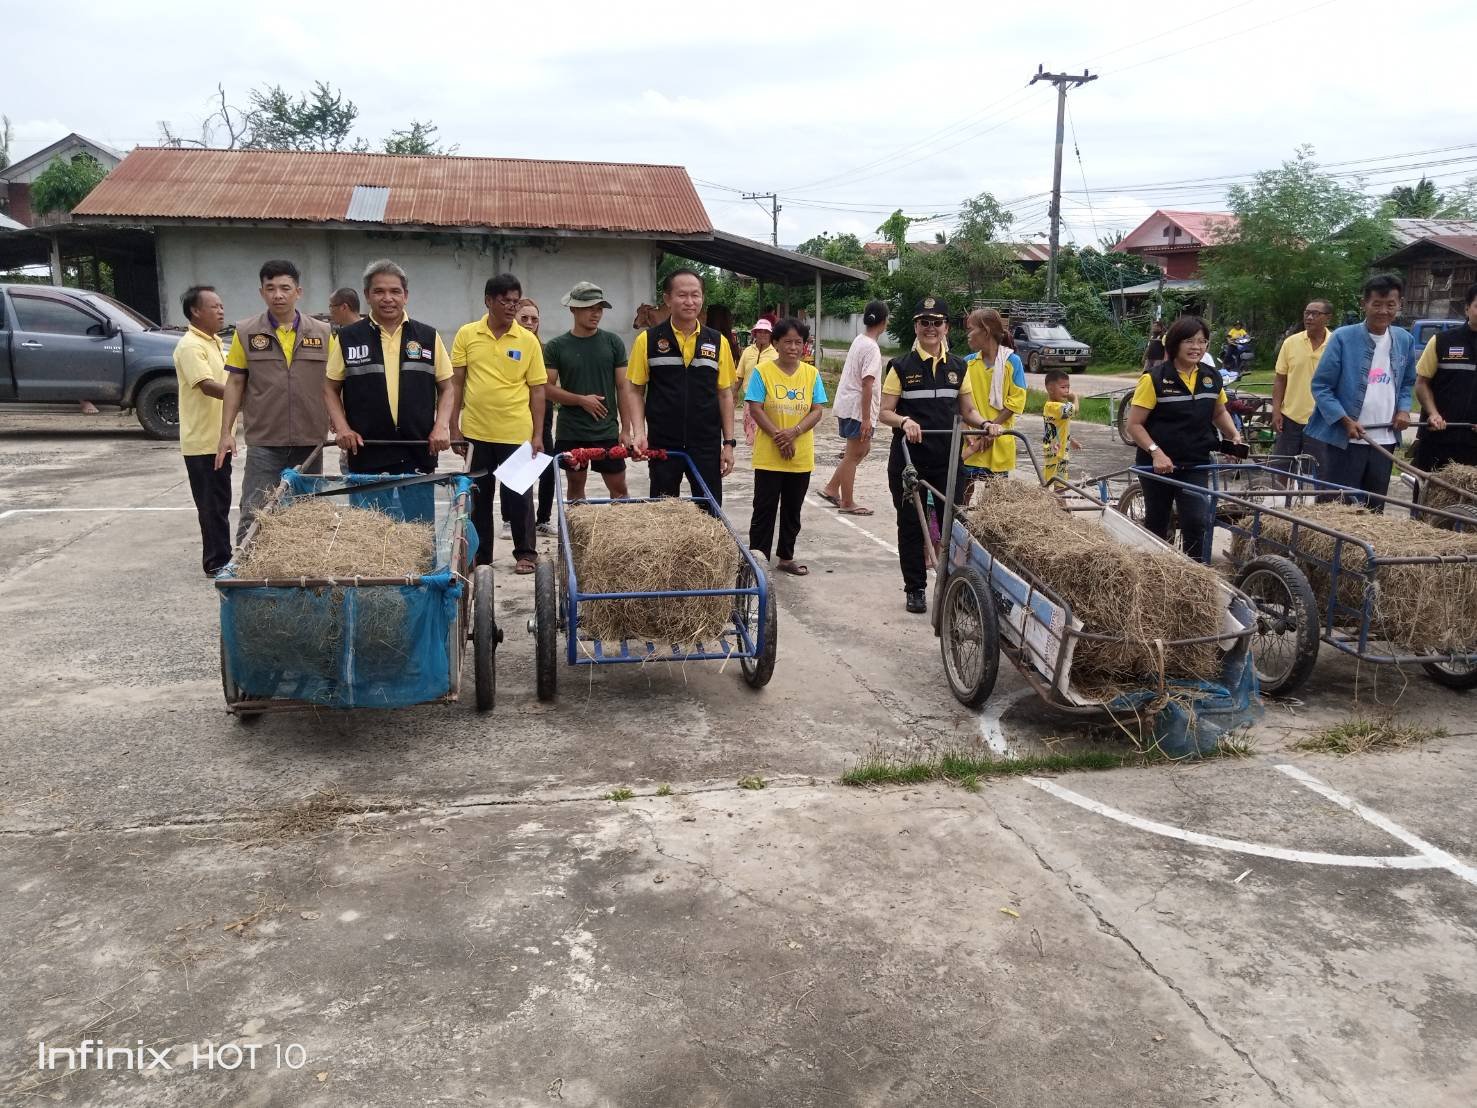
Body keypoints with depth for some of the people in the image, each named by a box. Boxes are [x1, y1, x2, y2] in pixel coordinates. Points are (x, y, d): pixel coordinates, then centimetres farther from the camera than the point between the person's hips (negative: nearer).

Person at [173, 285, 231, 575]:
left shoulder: (213, 342, 14)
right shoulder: (190, 346, -16)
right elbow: (208, 386, -27)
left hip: (217, 437, 9)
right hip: (203, 441, -9)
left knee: (219, 503, 14)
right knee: (212, 505, -3)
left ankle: (220, 558, 23)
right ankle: (217, 562, 3)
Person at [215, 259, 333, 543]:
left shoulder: (323, 333, 4)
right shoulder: (246, 333, 2)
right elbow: (235, 383, 5)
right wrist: (226, 432, 0)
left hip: (310, 441, 2)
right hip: (264, 442, -1)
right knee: (253, 515, -3)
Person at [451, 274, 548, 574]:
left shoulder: (528, 340, -2)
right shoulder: (467, 335, 1)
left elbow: (537, 390, 1)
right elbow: (456, 383, 4)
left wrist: (538, 435, -3)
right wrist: (453, 426, 0)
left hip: (515, 433, -1)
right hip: (476, 431, 2)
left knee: (518, 495, 5)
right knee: (478, 495, 12)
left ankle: (526, 552, 19)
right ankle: (480, 555, 24)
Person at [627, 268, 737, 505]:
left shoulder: (717, 342, 4)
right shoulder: (648, 340, -1)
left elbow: (725, 394, 7)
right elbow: (636, 390, 2)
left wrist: (729, 442, 2)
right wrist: (640, 432, -12)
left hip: (707, 445, 1)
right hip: (662, 445, -1)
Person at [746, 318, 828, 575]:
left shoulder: (811, 374, 3)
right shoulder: (762, 371, -5)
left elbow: (818, 410, -1)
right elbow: (755, 409, -9)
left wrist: (794, 432, -16)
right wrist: (778, 437, -17)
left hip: (801, 456, 3)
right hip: (768, 455, -3)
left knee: (793, 509, 13)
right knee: (765, 509, 1)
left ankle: (786, 558, 26)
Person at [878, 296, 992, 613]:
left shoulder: (958, 367, 10)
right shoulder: (902, 367, 0)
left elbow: (967, 411, 14)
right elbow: (884, 413, -2)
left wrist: (984, 423, -7)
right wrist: (904, 421, -23)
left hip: (948, 459, 2)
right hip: (909, 459, -2)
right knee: (911, 525, 5)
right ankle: (914, 589, 15)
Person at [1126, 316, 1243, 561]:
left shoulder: (1212, 377, 4)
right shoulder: (1154, 379, -12)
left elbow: (1219, 413, 21)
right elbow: (1134, 425, -12)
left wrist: (1234, 435, 4)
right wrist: (1156, 452, -24)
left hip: (1196, 465, 3)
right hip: (1158, 464, -3)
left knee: (1198, 521, -12)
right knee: (1157, 524, 12)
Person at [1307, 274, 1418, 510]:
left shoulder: (1405, 340, 8)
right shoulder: (1343, 338, -8)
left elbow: (1408, 383, 21)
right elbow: (1321, 386, -7)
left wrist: (1404, 409, 1)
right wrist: (1345, 421, -16)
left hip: (1385, 440, 5)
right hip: (1345, 439, -5)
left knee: (1375, 507, 14)